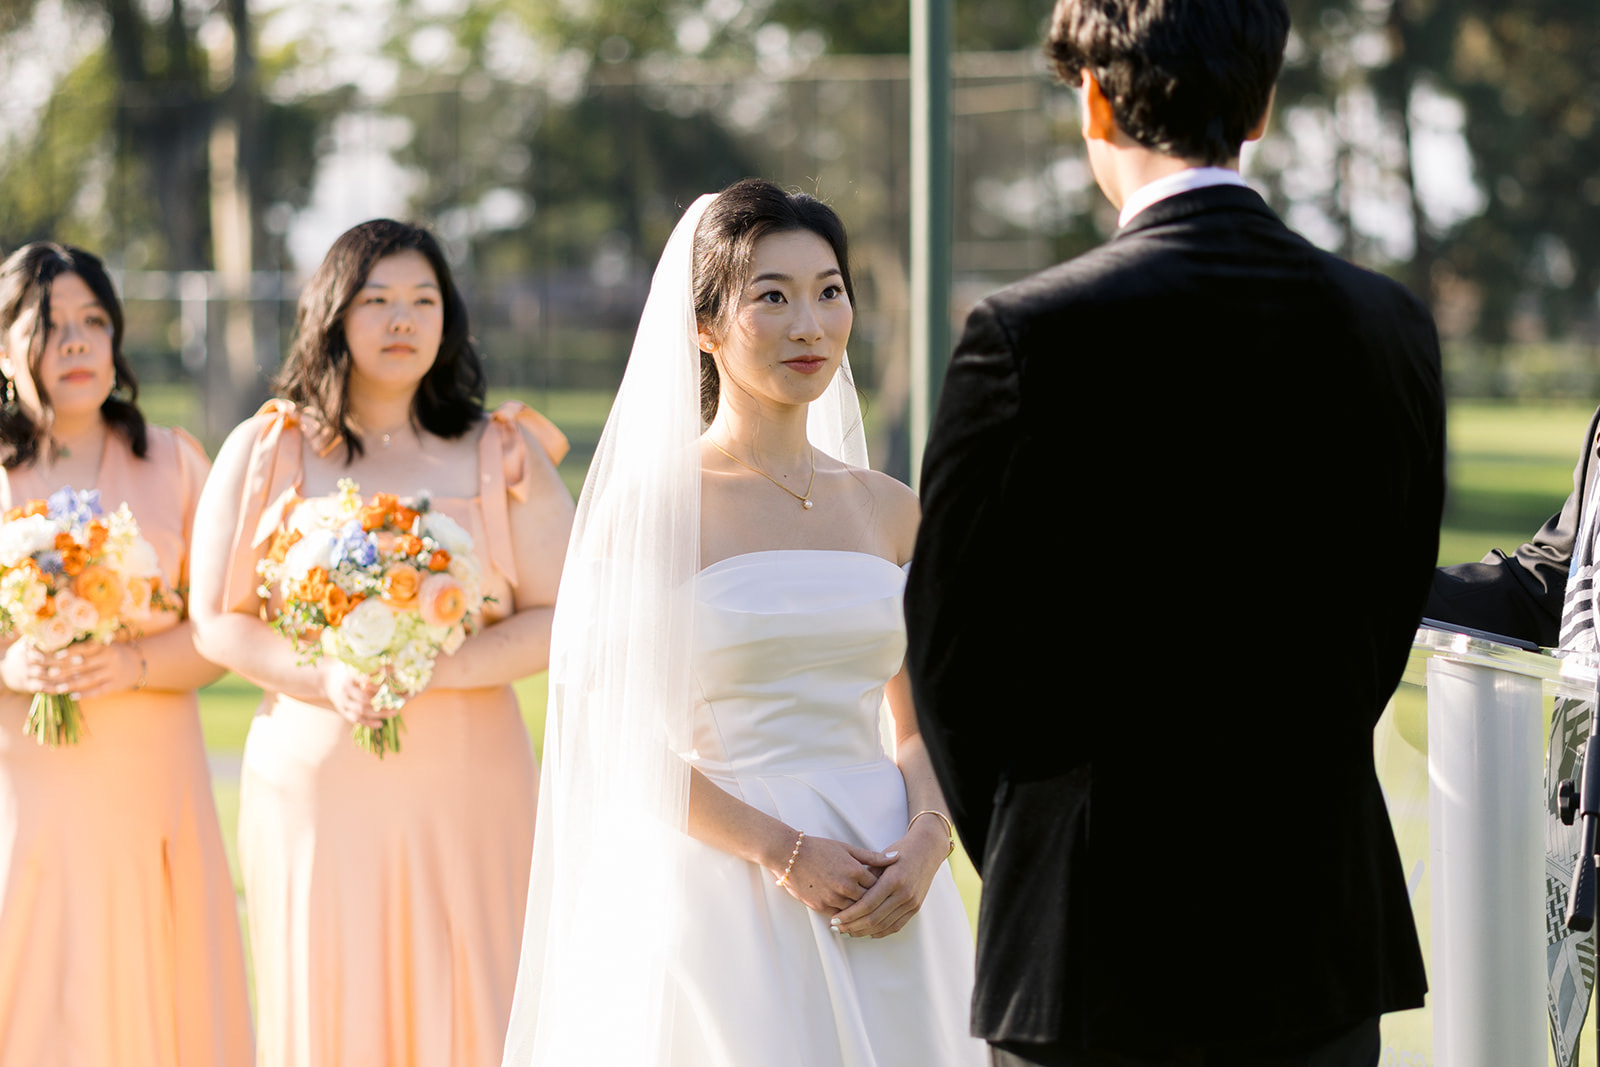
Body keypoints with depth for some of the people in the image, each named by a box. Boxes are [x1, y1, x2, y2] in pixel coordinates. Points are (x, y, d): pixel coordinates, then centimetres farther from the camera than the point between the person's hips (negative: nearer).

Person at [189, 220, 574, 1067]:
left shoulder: (503, 454, 8)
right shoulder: (266, 452, 7)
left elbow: (559, 618, 0)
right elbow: (217, 621, 4)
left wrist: (436, 668, -15)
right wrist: (327, 678, -14)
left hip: (467, 795, 0)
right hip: (314, 784, 0)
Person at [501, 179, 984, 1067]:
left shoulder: (889, 510, 9)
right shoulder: (648, 508, -5)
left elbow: (925, 722, 12)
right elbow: (622, 740, -9)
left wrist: (929, 839, -8)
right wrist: (786, 855, -16)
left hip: (882, 910, 4)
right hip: (723, 888, -4)